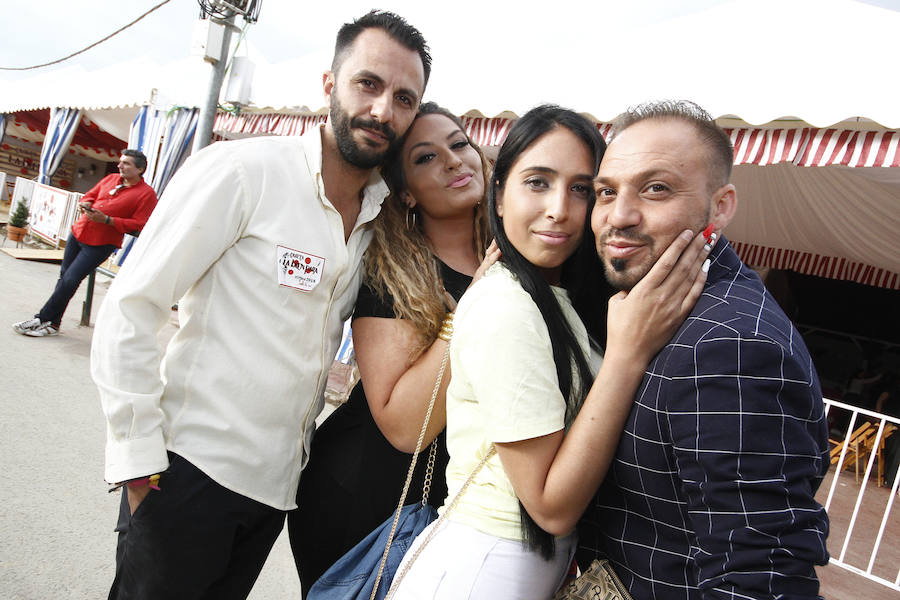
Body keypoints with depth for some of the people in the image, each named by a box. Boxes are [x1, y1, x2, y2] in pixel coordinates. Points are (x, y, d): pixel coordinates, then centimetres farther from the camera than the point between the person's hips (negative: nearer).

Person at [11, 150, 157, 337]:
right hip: (78, 232, 7)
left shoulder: (146, 193, -8)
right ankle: (53, 324, 20)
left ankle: (45, 319, 4)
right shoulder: (111, 178, 11)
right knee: (64, 275, 10)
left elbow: (138, 225, -14)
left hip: (100, 244, -7)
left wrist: (106, 219, -20)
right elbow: (90, 195, 23)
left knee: (70, 280, -10)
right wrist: (85, 204, -1)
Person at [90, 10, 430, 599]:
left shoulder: (384, 215, 4)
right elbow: (130, 311, -14)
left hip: (280, 482, 6)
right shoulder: (240, 172, -14)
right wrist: (139, 458, -14)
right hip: (191, 469, -5)